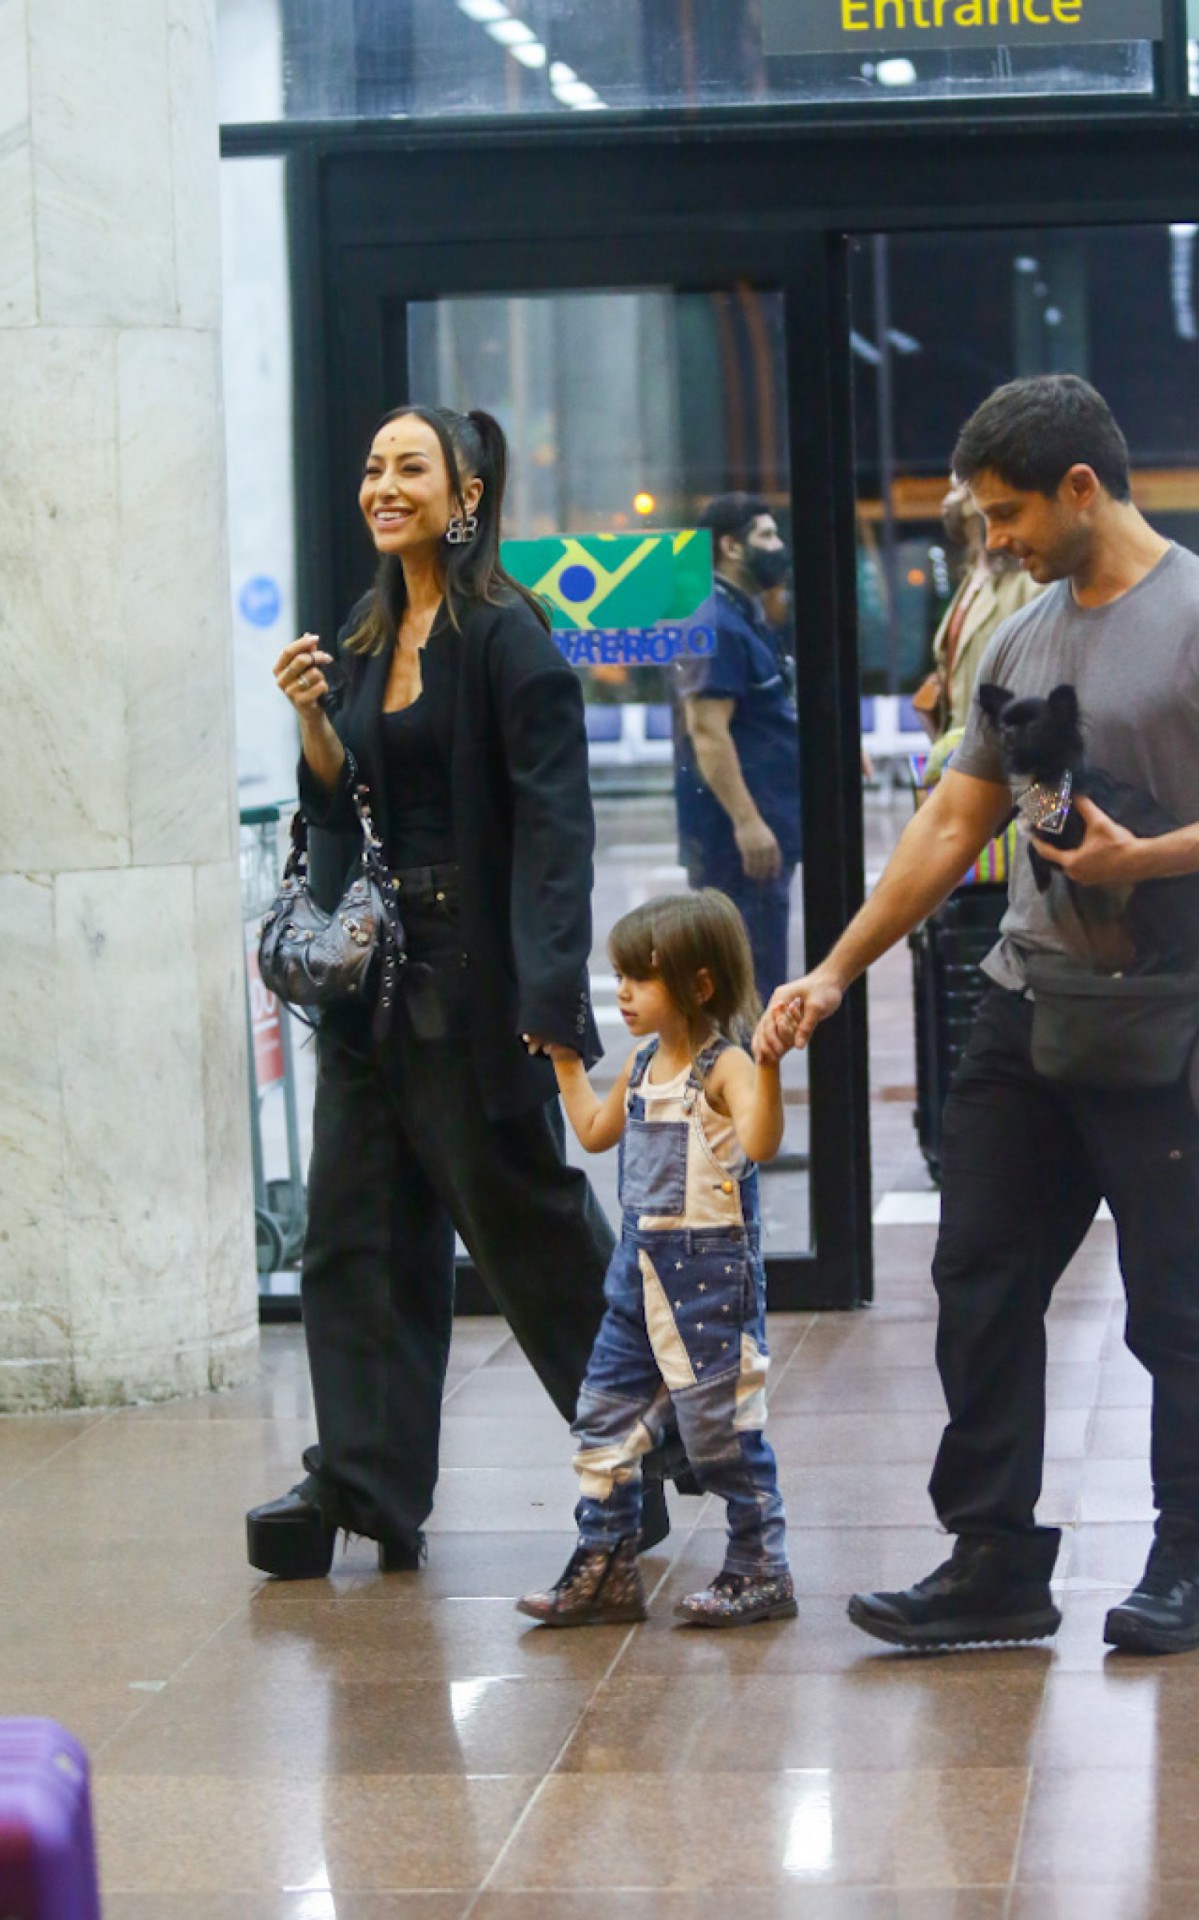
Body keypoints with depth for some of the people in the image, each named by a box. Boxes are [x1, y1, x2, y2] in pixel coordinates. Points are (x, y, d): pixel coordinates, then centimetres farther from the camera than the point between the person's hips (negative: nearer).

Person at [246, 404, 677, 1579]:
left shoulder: (505, 635, -11)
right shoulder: (366, 634, 12)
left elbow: (554, 821, -16)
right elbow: (340, 802, 14)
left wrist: (548, 989, -23)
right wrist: (313, 720, -6)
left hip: (470, 974, -7)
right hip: (372, 968, 7)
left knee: (525, 1216, 3)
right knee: (359, 1228, 5)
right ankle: (364, 1484, 9)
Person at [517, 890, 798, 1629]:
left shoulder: (725, 1068, -15)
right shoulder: (642, 1065, 10)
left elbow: (760, 1143, -32)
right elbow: (595, 1131, 28)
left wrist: (769, 1063, -41)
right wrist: (565, 1058, 29)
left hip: (712, 1271, -8)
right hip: (640, 1268, 8)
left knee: (722, 1429, -1)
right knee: (605, 1417, 9)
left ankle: (761, 1571, 12)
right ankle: (605, 1569, 17)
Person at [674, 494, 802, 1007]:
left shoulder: (745, 617, 17)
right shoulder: (716, 624, -15)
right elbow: (707, 730, -22)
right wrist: (746, 820, -26)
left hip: (764, 824, 11)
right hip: (737, 831, -11)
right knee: (748, 970, -9)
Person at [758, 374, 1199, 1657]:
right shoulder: (1021, 641, 14)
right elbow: (951, 825, 18)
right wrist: (836, 972, 15)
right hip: (1023, 1010, 8)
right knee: (982, 1283, 6)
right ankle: (996, 1561, 13)